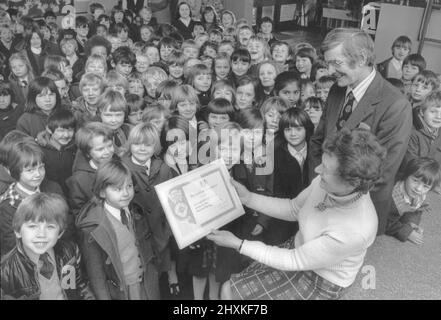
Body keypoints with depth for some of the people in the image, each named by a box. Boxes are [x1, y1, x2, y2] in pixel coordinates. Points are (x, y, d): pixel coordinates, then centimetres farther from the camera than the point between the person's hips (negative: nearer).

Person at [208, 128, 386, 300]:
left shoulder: (355, 230, -37)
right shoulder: (326, 184, -19)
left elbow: (296, 261, -27)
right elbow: (293, 209, 1)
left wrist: (238, 244, -23)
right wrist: (248, 198, -10)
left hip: (320, 283, -5)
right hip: (298, 248, 6)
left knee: (231, 294, -4)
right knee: (229, 290, 2)